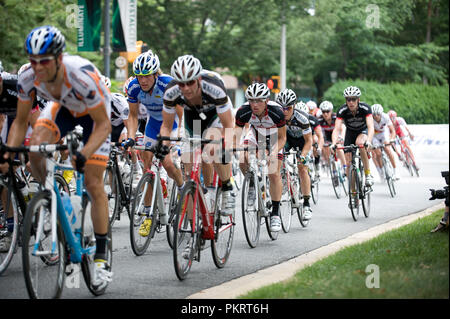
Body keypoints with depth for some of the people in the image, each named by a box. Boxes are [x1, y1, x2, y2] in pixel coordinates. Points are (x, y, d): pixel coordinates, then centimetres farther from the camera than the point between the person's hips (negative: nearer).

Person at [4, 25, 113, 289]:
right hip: (62, 108, 4)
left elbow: (104, 124, -31)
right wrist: (9, 154, -26)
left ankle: (102, 259, -1)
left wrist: (83, 156, -44)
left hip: (94, 112, -4)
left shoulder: (81, 77, -40)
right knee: (36, 147, -25)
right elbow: (20, 122, -12)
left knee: (93, 184, -9)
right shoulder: (28, 79, -27)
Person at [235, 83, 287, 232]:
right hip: (256, 134, 2)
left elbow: (282, 138, -23)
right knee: (243, 161, -25)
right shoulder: (243, 112, -31)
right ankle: (252, 186, 6)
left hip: (274, 137, -2)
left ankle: (275, 213, -2)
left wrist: (273, 153, -41)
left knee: (274, 174, -13)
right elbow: (236, 135, -28)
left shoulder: (276, 112, -35)